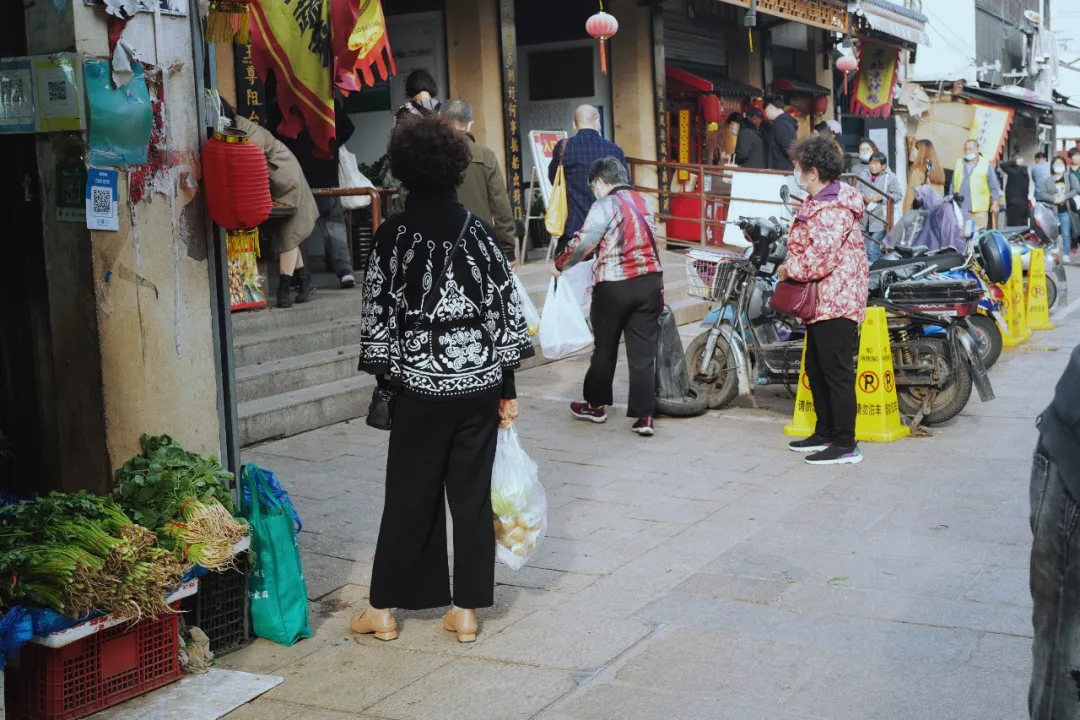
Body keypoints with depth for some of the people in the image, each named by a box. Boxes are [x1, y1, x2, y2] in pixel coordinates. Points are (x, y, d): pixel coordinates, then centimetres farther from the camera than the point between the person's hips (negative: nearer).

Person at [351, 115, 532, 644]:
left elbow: (377, 313, -5)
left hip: (419, 385, -2)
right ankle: (467, 610, 15)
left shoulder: (392, 235, -6)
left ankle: (385, 609, 18)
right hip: (478, 381, 2)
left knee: (409, 495, 8)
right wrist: (507, 389, 7)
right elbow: (505, 308, 1)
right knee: (472, 492, 9)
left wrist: (386, 377, 6)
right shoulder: (477, 231, 0)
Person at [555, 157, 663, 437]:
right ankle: (644, 416, 2)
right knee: (643, 351, 4)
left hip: (614, 286, -5)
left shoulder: (605, 206, -9)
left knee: (605, 347, 12)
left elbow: (582, 244, -11)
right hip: (650, 281, 5)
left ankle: (596, 405, 26)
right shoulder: (645, 203, 10)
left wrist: (560, 264, 5)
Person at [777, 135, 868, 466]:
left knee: (837, 373, -7)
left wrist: (788, 269, -11)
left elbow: (819, 260, -26)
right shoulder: (819, 201, 14)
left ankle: (845, 445, -1)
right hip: (822, 302, 11)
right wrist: (791, 266, 10)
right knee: (816, 369, 19)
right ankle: (825, 433, 30)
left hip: (835, 302, -11)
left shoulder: (830, 211, -21)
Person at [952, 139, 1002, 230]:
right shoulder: (959, 164, 15)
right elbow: (953, 186, 18)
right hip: (960, 208, 2)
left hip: (979, 209, -2)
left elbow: (994, 186, 7)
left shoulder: (986, 164, 7)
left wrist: (995, 203, -1)